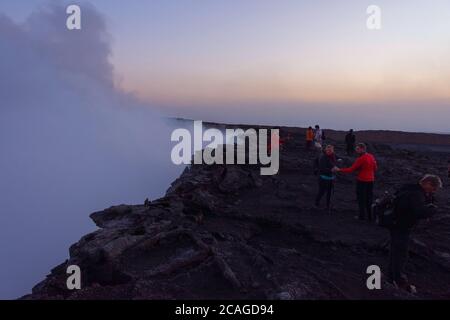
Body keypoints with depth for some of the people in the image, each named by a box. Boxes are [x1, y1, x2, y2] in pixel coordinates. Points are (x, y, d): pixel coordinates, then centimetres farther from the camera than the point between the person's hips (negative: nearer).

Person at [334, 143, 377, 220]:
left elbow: (351, 169, -20)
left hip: (362, 181, -7)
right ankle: (370, 216, 21)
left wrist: (339, 170, -17)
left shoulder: (361, 159, -19)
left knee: (361, 199, 6)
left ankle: (362, 216, 12)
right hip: (371, 181, 7)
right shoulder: (371, 157, 3)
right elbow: (375, 168, 14)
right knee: (369, 199, 15)